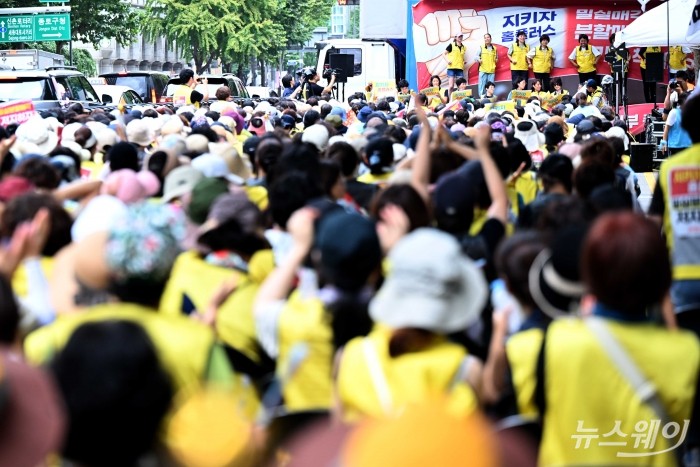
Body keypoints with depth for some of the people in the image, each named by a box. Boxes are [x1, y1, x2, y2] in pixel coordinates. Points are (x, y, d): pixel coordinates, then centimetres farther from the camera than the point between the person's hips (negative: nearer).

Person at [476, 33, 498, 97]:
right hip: (483, 69, -2)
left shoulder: (494, 48, 15)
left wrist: (496, 60, 4)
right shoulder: (481, 47, 8)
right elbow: (477, 55, 3)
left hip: (491, 70, 2)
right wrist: (479, 59, -16)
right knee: (482, 84, -6)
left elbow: (496, 58, 24)